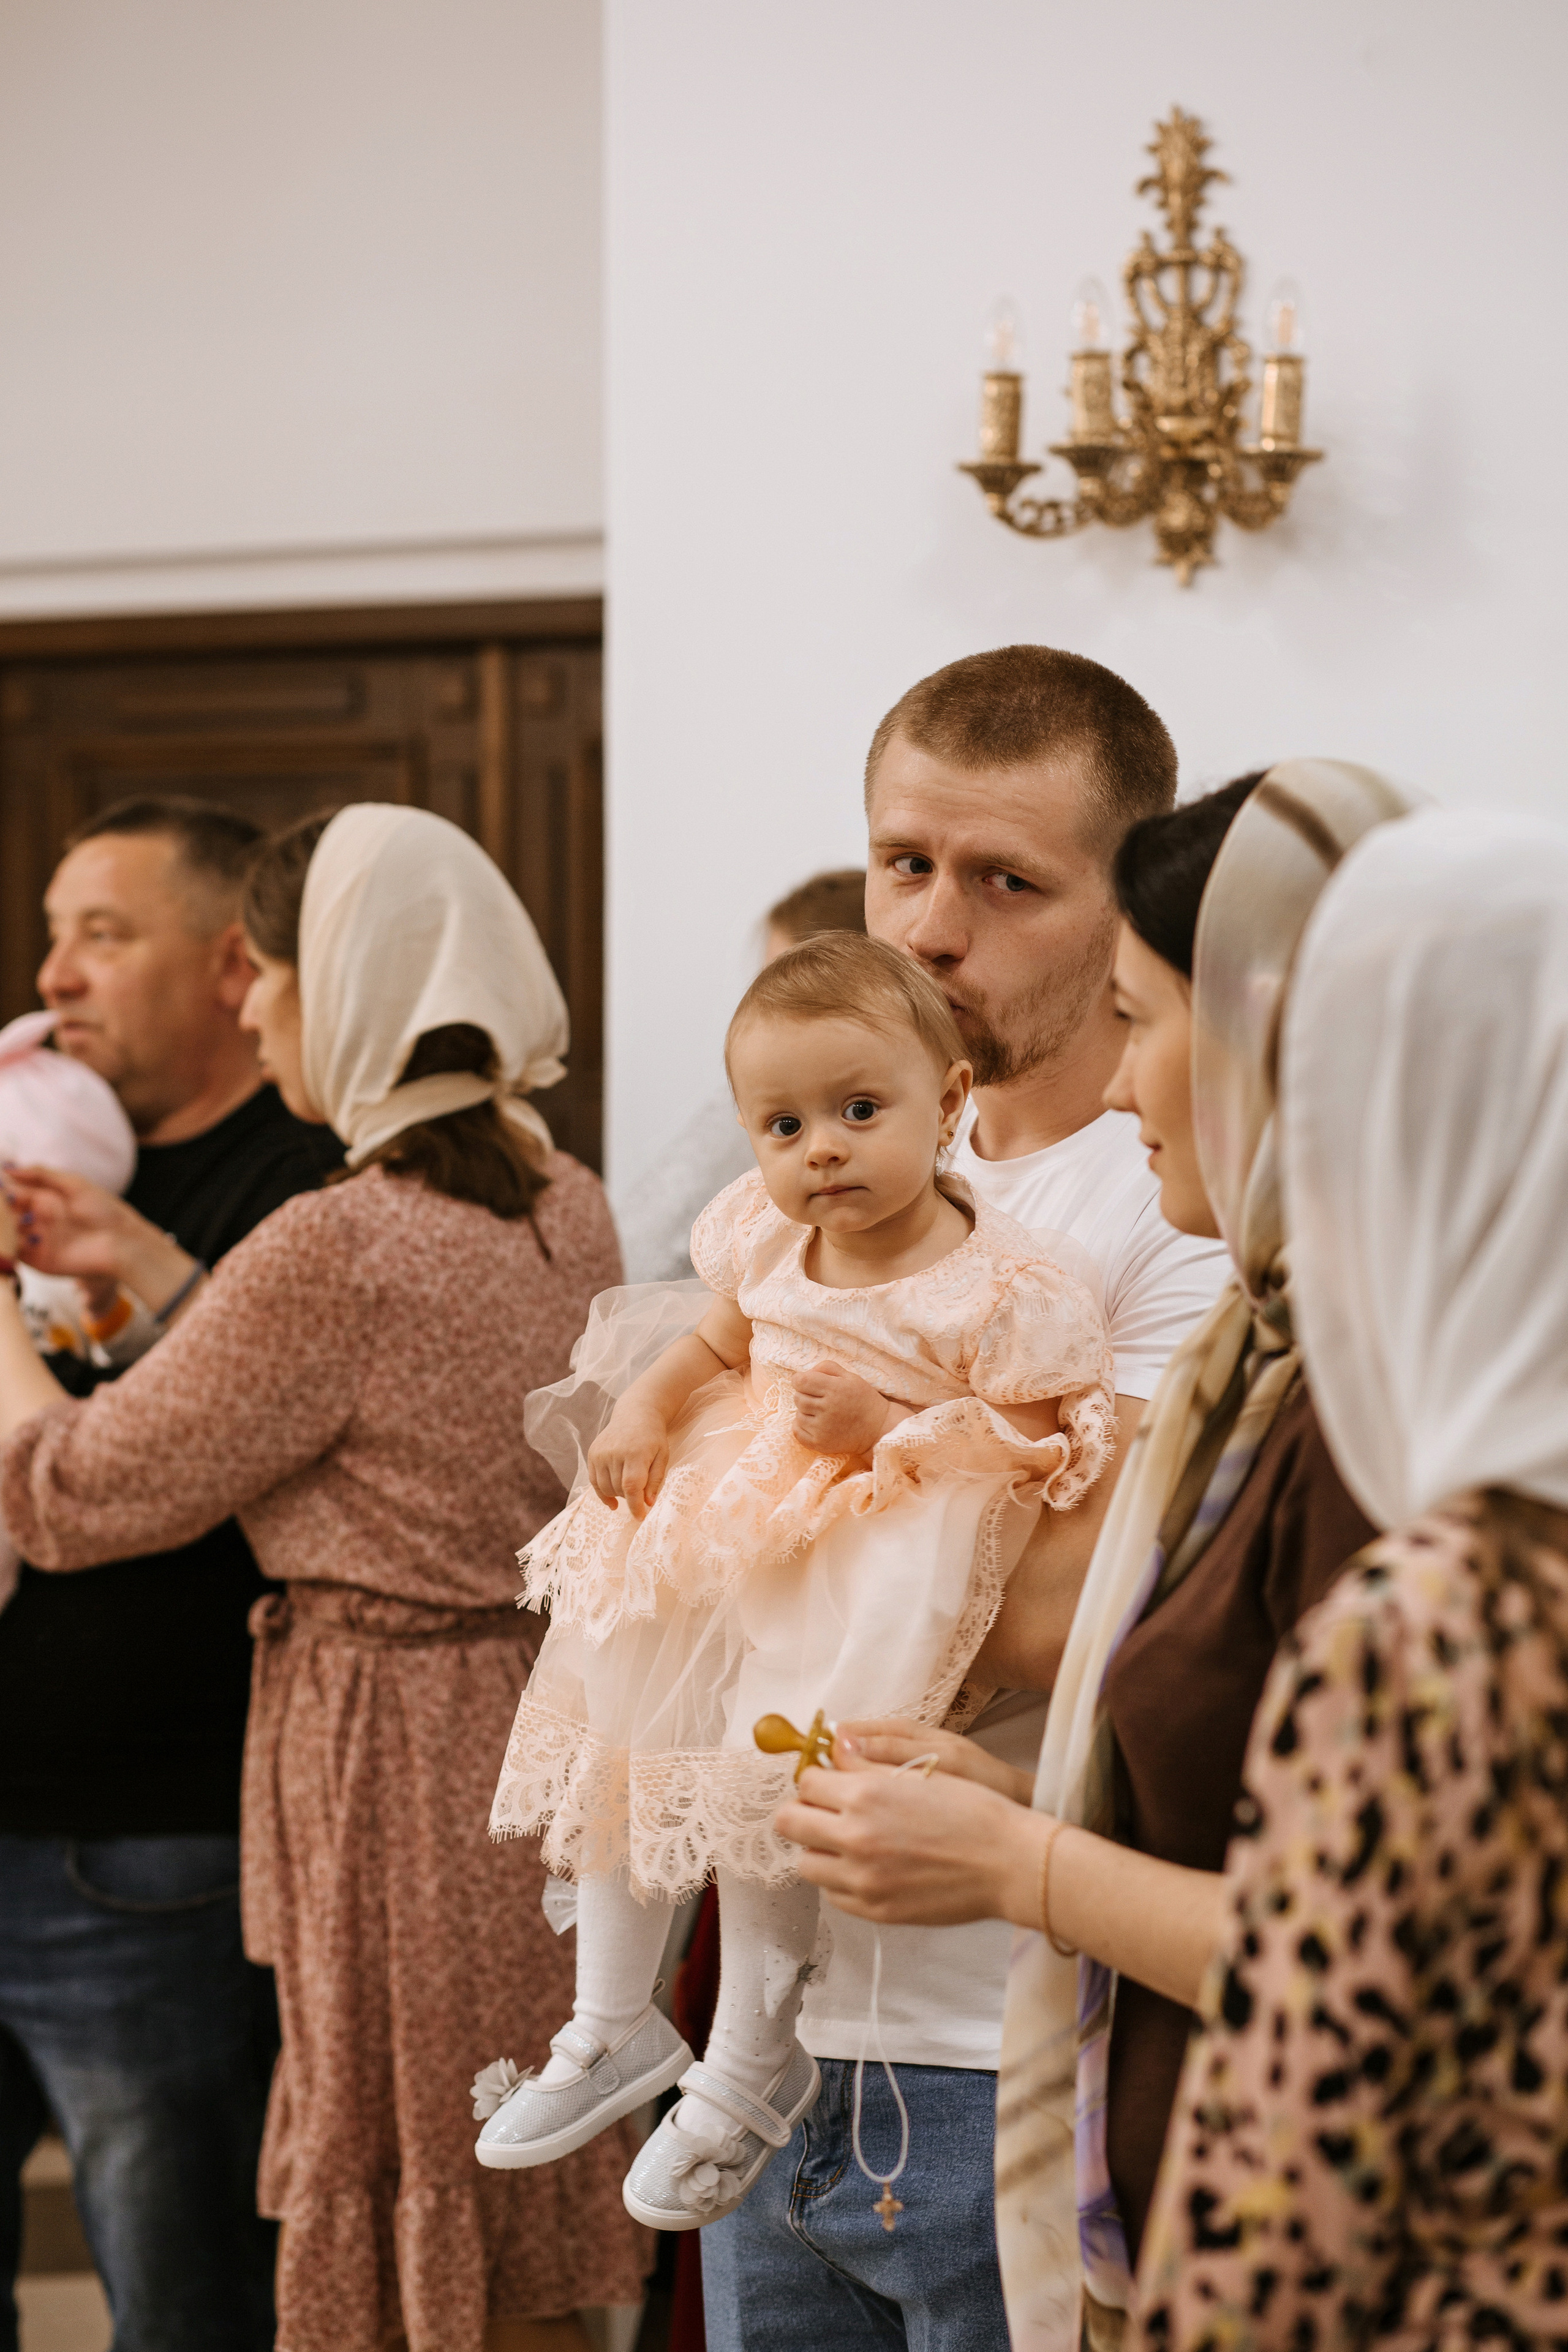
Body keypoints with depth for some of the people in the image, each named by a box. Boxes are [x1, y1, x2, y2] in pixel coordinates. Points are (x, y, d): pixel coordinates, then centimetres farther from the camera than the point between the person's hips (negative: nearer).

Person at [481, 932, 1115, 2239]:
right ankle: (612, 2028, 28)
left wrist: (886, 1430, -27)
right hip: (737, 1520, 8)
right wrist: (645, 1410, -1)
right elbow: (716, 1342, 17)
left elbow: (1029, 1445, -18)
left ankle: (752, 2069, 5)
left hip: (874, 1560, -8)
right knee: (612, 1723, 10)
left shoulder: (998, 1288, -19)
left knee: (756, 1775, -17)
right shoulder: (769, 1241, 1)